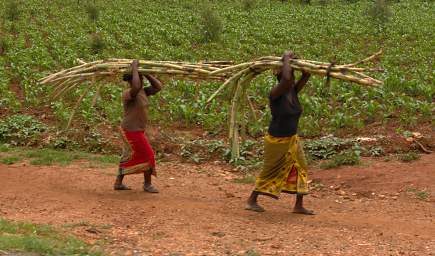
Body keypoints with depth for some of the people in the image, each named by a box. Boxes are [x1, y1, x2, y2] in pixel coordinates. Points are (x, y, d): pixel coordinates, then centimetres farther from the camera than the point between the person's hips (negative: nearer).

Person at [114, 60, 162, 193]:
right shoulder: (128, 94, -22)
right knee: (148, 155, 1)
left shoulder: (143, 92, 4)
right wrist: (134, 69, -32)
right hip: (132, 131, -9)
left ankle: (118, 183, 27)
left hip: (135, 130, 9)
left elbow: (158, 86, 3)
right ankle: (147, 184, 15)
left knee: (129, 156, 17)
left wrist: (146, 74, 0)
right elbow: (136, 87, -43)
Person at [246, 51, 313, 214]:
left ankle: (299, 205, 11)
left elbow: (306, 76, -2)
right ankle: (251, 201, 21)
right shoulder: (276, 94, -23)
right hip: (277, 140, -7)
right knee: (270, 172, 5)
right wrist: (286, 59, -27)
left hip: (292, 139, 7)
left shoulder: (293, 91, -1)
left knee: (300, 168, 4)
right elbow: (286, 78, -41)